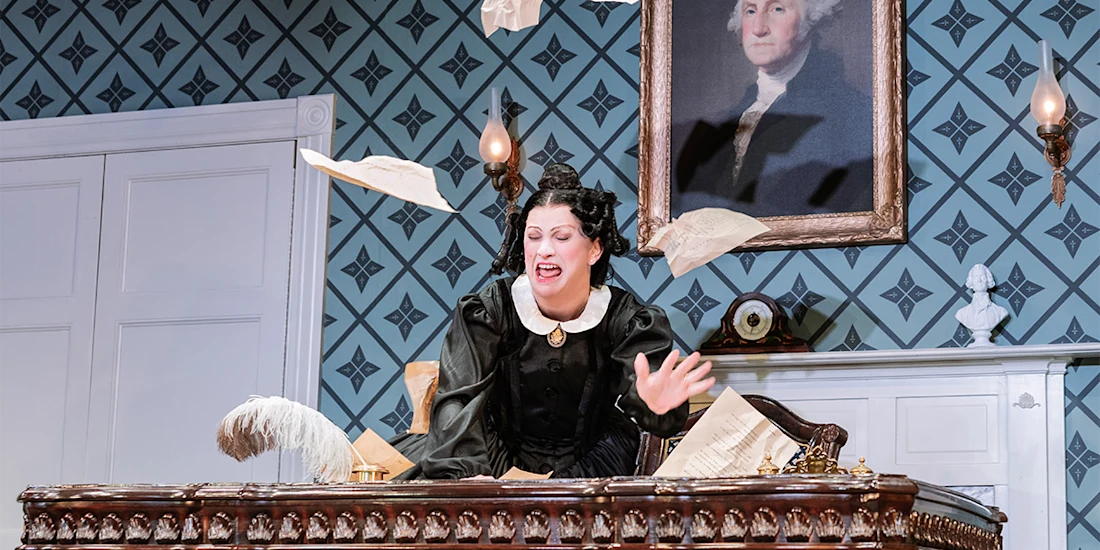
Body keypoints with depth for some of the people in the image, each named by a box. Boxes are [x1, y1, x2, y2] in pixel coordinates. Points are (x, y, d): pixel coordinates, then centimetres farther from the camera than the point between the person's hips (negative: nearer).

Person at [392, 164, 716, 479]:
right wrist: (467, 472, -39)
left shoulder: (625, 320, -9)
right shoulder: (488, 311, -7)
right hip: (500, 466, 0)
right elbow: (458, 399, -20)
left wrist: (654, 404, -48)